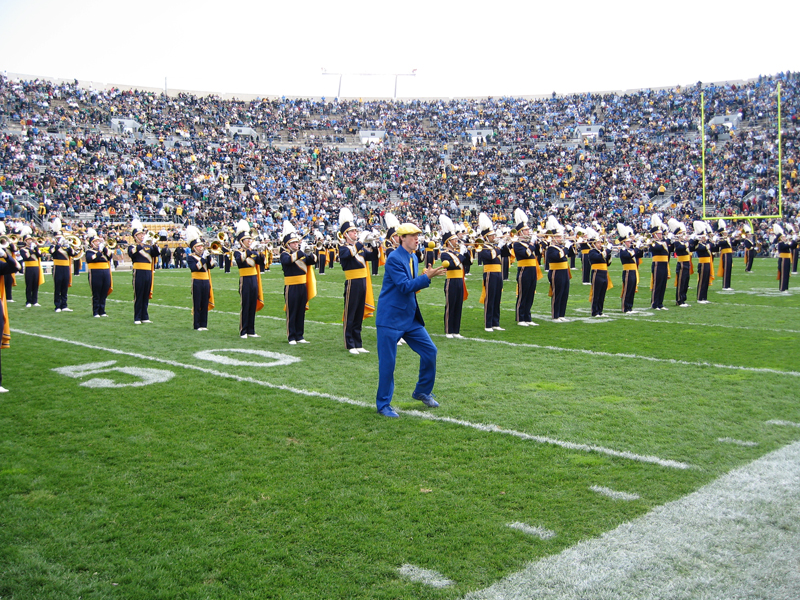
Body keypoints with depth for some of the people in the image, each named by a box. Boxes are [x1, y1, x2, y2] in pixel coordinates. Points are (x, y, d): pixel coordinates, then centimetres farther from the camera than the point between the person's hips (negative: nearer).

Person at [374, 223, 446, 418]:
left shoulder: (413, 258, 10)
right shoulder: (394, 259, -16)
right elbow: (405, 286, -22)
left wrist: (426, 276, 0)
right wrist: (427, 277, -25)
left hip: (410, 317, 8)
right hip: (391, 318, -8)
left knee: (430, 351, 7)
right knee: (387, 362, -2)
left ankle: (422, 392, 25)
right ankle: (383, 404, 11)